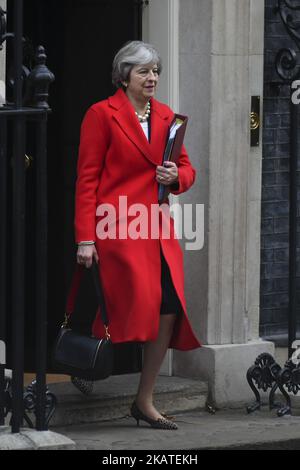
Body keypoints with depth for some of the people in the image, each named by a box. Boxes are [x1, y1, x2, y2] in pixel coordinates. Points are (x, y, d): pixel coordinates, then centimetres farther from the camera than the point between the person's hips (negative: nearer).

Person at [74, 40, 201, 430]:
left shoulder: (165, 117, 15)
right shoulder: (102, 114, -3)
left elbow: (187, 170, 23)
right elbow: (87, 178, -5)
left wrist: (176, 176, -3)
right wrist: (86, 238, -11)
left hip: (157, 229, 6)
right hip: (117, 228, -6)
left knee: (170, 309, -4)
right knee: (142, 305, -16)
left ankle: (145, 402, 9)